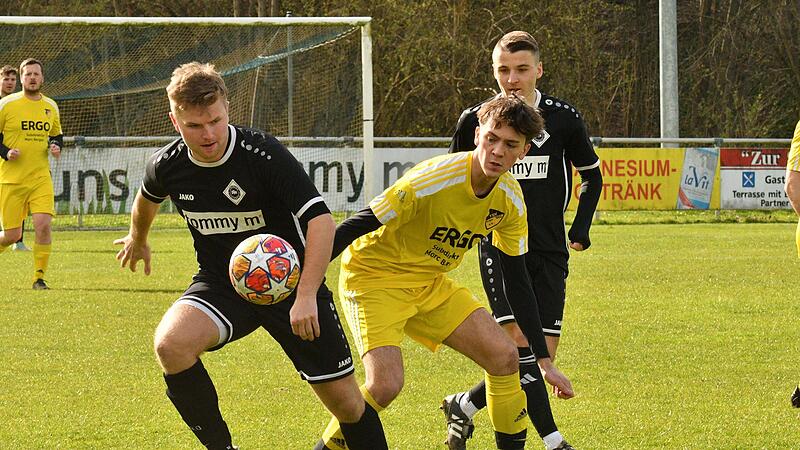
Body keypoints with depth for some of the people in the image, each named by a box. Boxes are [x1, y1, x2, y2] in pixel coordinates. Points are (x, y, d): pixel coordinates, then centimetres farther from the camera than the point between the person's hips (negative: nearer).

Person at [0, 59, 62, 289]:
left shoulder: (51, 107, 10)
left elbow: (56, 135, 25)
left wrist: (56, 147, 3)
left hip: (41, 177, 3)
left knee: (43, 225, -15)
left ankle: (39, 277, -4)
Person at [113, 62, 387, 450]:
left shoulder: (264, 154, -23)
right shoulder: (167, 166, -10)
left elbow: (321, 221, -27)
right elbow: (147, 199, 17)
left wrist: (306, 296, -36)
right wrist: (137, 239, 36)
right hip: (221, 283, 2)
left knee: (345, 401, -2)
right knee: (171, 344, -30)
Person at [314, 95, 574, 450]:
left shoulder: (510, 199, -7)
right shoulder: (432, 180, -29)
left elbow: (516, 281, 5)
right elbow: (356, 226, -25)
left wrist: (544, 361, 5)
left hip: (430, 284, 7)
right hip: (374, 277, -7)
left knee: (504, 356, -2)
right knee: (386, 384, -25)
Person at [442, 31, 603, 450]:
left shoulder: (563, 118, -1)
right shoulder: (475, 119, -2)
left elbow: (591, 174, 15)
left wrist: (581, 228, 6)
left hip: (548, 251, 2)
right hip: (497, 247, -2)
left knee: (543, 353, 1)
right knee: (519, 338, -19)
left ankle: (464, 406, 21)